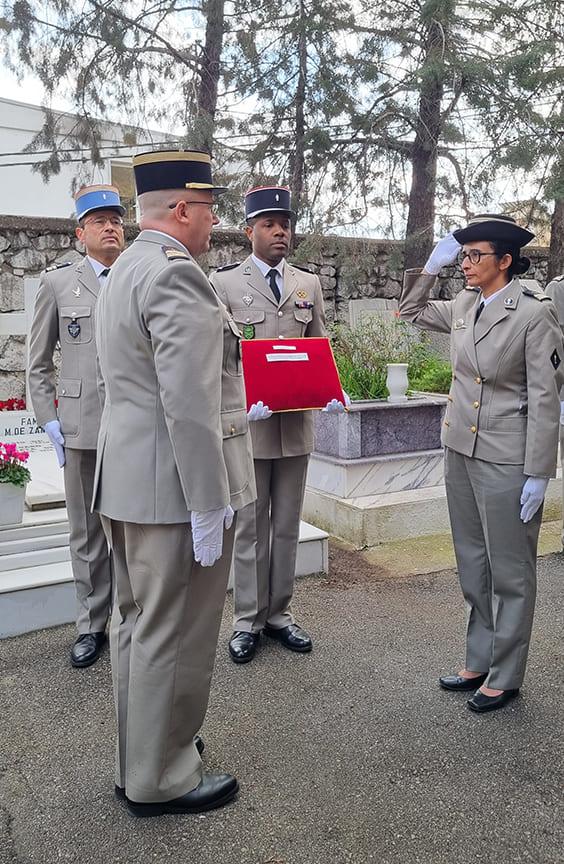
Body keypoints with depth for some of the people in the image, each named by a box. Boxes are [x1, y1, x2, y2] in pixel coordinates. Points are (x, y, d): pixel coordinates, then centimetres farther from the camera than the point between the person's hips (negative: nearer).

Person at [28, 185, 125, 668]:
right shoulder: (57, 283, 7)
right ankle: (93, 624, 23)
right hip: (81, 425, 0)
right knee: (87, 532, 9)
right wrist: (49, 420, -1)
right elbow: (38, 363, 8)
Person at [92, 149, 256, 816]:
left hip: (127, 483, 11)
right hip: (175, 489, -11)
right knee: (173, 636, 4)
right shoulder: (176, 273, -18)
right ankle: (160, 781, 23)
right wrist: (208, 506, -21)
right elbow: (187, 405, -24)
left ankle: (138, 760, 38)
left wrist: (231, 405, 24)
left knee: (136, 624, 20)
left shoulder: (126, 269, 15)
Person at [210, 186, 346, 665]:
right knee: (250, 526, 5)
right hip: (247, 422, -3)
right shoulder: (223, 282, -1)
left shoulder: (309, 283, 11)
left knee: (287, 525, 12)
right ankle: (248, 620, 19)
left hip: (296, 423, 4)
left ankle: (280, 613, 26)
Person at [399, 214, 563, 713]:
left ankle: (504, 677, 23)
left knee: (510, 572, 7)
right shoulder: (463, 306, 7)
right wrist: (432, 266, 9)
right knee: (473, 567, 16)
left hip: (506, 460, -7)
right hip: (460, 451, 7)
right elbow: (411, 311, 25)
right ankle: (479, 662, 32)